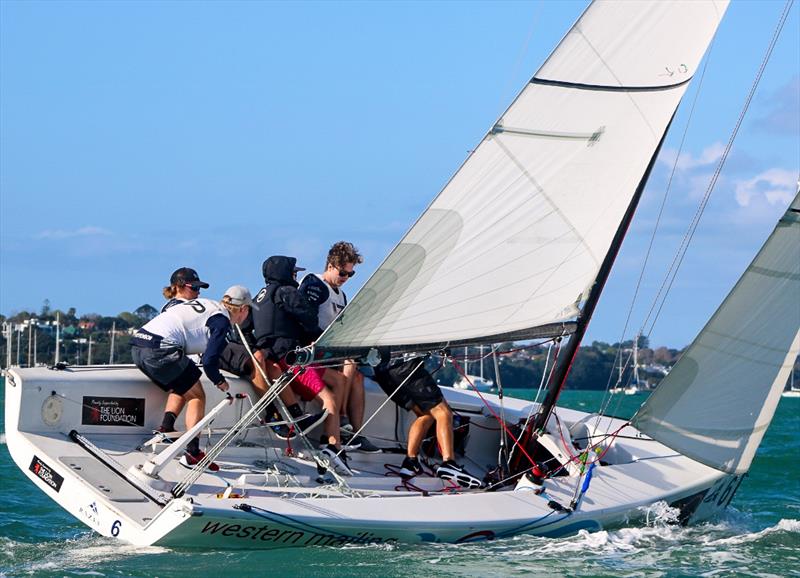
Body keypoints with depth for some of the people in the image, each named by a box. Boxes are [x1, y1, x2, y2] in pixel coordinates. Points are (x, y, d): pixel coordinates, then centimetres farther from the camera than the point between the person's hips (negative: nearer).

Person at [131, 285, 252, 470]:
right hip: (160, 349, -8)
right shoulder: (221, 320, -1)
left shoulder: (204, 304, 23)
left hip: (138, 345, 8)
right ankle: (192, 452, -5)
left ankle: (166, 429, 8)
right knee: (197, 396, 5)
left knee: (181, 389, 26)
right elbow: (209, 360, -5)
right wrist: (220, 382, 14)